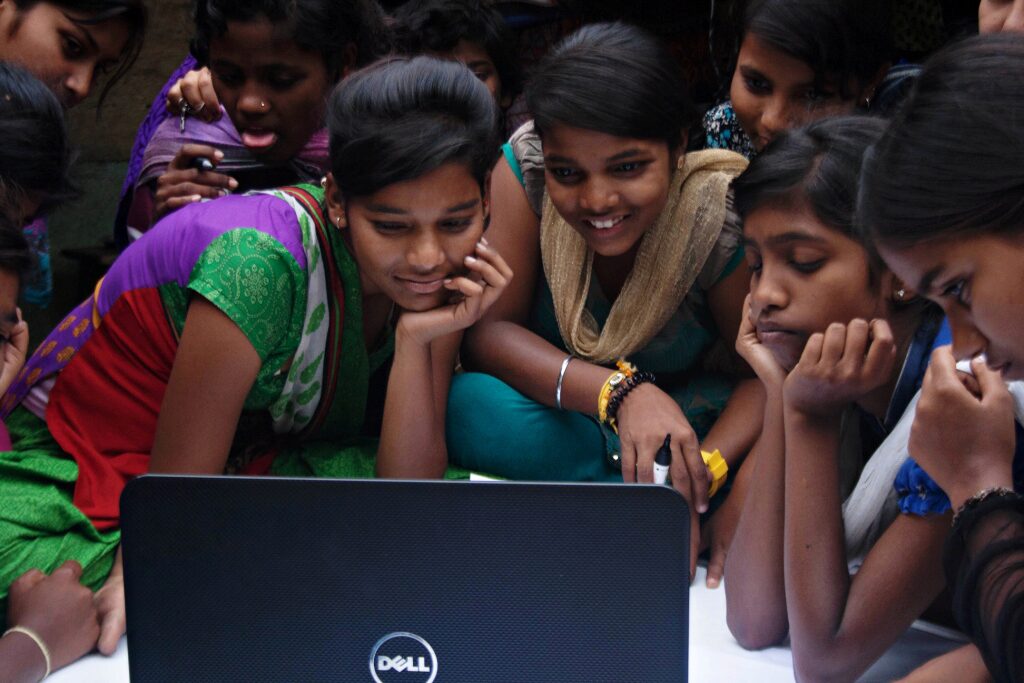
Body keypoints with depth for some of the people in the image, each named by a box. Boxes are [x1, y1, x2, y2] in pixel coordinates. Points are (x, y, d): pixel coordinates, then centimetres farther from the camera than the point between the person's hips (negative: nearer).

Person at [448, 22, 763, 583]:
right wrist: (622, 391, -39)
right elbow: (485, 330, -23)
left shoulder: (722, 214, -23)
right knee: (472, 407, -33)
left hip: (687, 424, -1)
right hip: (552, 411, 1)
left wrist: (703, 472, -39)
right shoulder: (526, 163, -21)